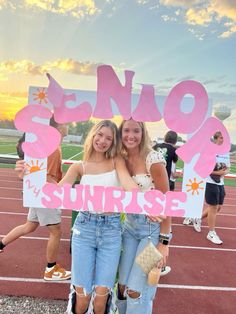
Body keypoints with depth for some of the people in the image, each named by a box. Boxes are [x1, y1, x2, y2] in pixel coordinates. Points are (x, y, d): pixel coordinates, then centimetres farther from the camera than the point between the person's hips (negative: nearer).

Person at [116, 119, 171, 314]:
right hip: (129, 225, 6)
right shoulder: (122, 159, 1)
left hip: (153, 227, -5)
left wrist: (164, 242, -14)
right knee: (122, 286, 12)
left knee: (137, 291, 2)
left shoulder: (153, 158, -18)